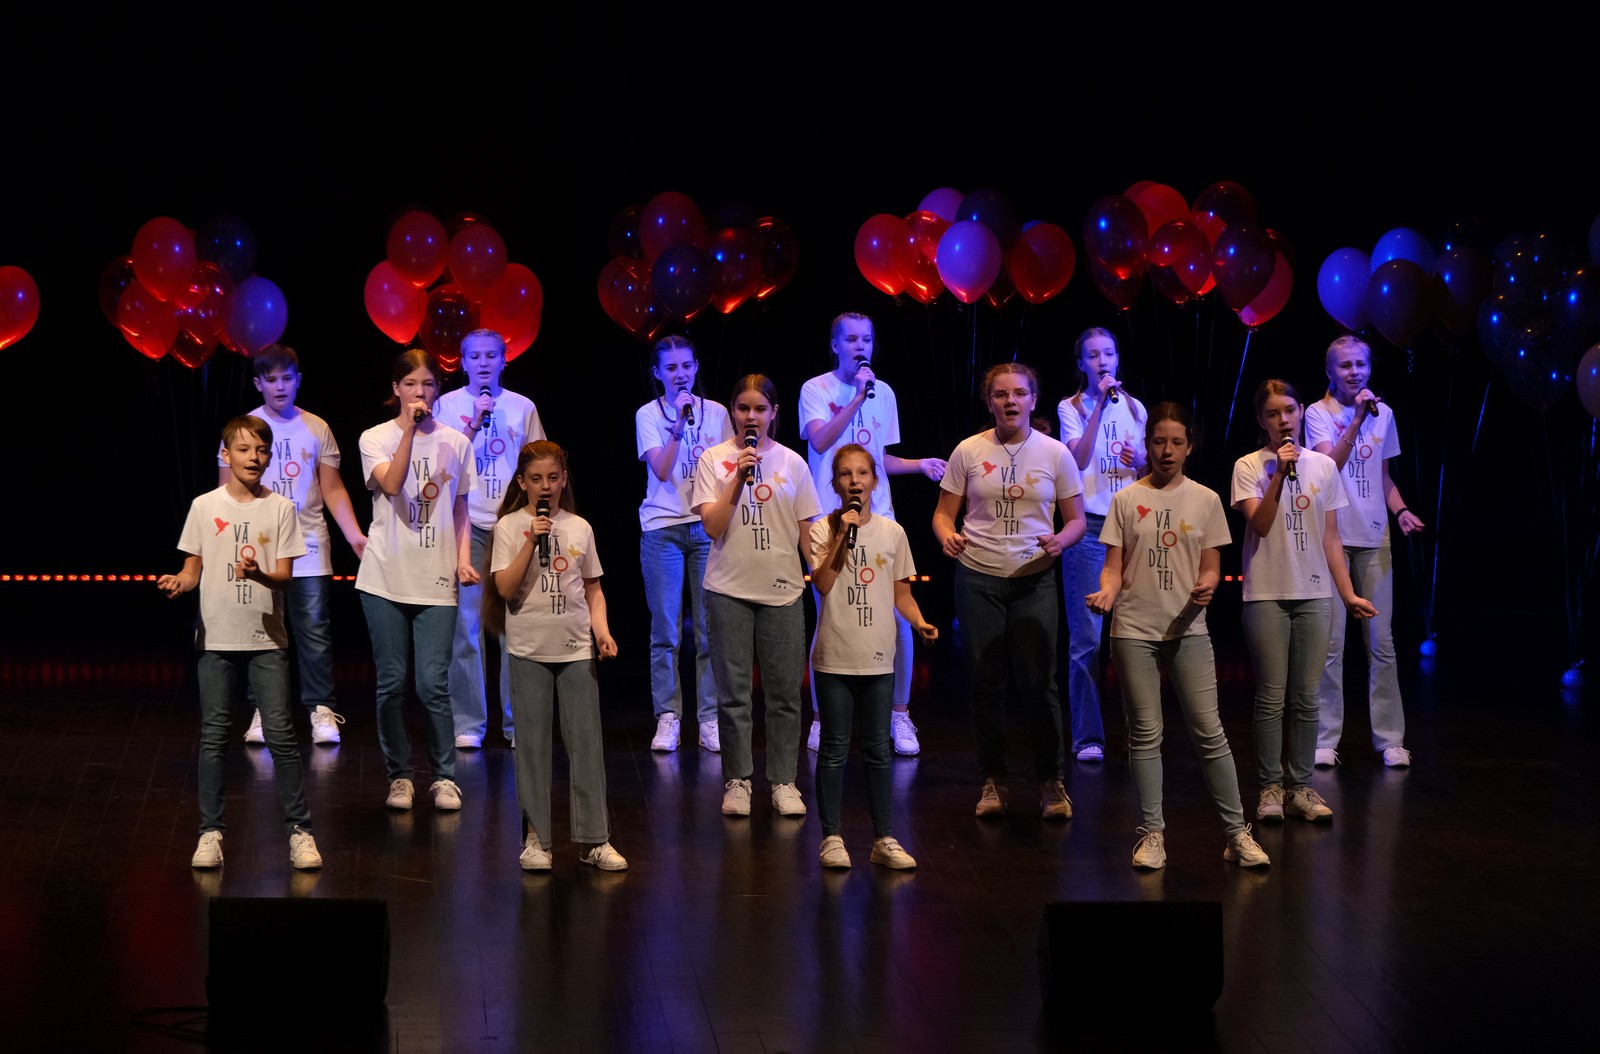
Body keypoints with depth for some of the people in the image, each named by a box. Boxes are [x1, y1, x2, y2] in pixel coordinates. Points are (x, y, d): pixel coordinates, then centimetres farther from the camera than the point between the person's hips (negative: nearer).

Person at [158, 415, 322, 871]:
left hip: (266, 637, -1)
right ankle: (210, 832, 10)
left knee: (280, 733, -4)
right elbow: (193, 568, 7)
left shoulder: (281, 508, 1)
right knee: (214, 735, 4)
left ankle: (300, 829, 3)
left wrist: (258, 574, -24)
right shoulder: (204, 506, 2)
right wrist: (178, 582, -15)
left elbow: (284, 575, -3)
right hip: (216, 637, 1)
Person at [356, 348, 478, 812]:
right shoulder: (376, 438, 1)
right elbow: (391, 484, -18)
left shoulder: (455, 442, 8)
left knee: (433, 682, -5)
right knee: (392, 683, 3)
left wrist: (463, 558, 2)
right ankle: (399, 775, 15)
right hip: (386, 578, -1)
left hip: (436, 581, 1)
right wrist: (409, 428, -21)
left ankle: (444, 776, 8)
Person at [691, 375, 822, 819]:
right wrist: (738, 478, -14)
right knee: (733, 691, 2)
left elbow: (807, 531, 10)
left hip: (782, 589, 1)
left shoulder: (792, 463, 7)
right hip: (729, 590, -1)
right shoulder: (714, 460, 2)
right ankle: (737, 780, 12)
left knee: (785, 692, 2)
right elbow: (712, 526, -6)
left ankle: (784, 781, 11)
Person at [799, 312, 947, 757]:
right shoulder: (816, 390, -1)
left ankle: (900, 716, 7)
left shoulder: (884, 393, 11)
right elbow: (820, 441, -17)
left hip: (878, 519, 3)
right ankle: (820, 718, 15)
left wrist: (921, 464, 2)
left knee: (899, 619, -6)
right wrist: (857, 396, -18)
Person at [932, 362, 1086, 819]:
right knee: (985, 683, 6)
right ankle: (993, 781, 18)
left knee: (1039, 682, -4)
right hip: (978, 579, 1)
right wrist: (947, 536, -17)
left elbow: (1076, 520, 6)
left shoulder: (1055, 454, 1)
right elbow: (944, 512, 5)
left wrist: (1060, 541, -16)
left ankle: (1051, 781, 10)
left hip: (1034, 579, -1)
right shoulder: (969, 452, 1)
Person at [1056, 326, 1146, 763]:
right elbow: (1079, 460, -15)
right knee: (1086, 637, -4)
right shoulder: (1071, 408, 1)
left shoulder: (1134, 408, 11)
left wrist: (1140, 460, -6)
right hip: (1088, 525, -3)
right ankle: (1087, 736, 2)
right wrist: (1101, 405, -17)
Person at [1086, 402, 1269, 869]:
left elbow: (1211, 568, 6)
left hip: (1188, 630, 0)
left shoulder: (1206, 500, 5)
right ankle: (1153, 833, 10)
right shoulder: (1126, 500, 4)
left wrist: (1205, 588, -17)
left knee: (1209, 732, -2)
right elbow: (1114, 567, 3)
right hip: (1134, 631, 0)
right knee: (1145, 734, 3)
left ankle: (1236, 831, 4)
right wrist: (1106, 594, -19)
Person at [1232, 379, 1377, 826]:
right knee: (1272, 698, -2)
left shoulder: (1323, 467, 10)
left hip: (1314, 594, 3)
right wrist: (1280, 473, -19)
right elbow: (1260, 524, -13)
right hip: (1267, 595, -3)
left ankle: (1300, 787, 11)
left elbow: (1331, 537, 11)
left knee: (1306, 699, 4)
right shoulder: (1249, 467, -1)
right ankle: (1270, 788, 6)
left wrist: (1349, 594, 7)